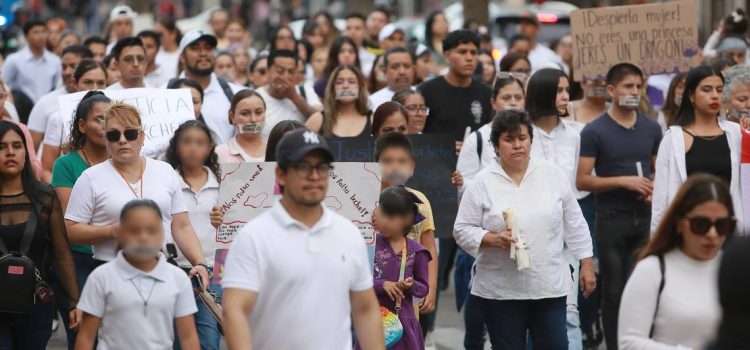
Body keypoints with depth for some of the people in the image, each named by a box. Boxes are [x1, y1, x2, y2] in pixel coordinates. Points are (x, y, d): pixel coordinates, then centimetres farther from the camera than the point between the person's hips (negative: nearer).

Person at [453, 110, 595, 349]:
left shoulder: (553, 175, 4)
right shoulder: (482, 183, -2)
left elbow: (574, 224, 9)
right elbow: (463, 230, -1)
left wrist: (586, 265, 7)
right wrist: (494, 239, -17)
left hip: (550, 286, 1)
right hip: (500, 291, -1)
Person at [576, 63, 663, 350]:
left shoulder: (652, 128, 8)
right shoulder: (595, 132, -5)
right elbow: (582, 180, -8)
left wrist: (655, 188, -4)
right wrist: (624, 181, -16)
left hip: (646, 218, 3)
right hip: (612, 219, -3)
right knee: (614, 291, 4)